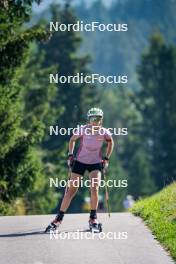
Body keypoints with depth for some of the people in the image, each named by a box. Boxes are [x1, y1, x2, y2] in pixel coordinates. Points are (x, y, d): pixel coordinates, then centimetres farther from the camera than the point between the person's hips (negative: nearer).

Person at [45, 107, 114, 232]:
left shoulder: (104, 132, -14)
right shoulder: (83, 130, -18)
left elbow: (111, 142, 9)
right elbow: (72, 140, 1)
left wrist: (106, 159, 5)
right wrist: (70, 155, -4)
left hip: (96, 163, 1)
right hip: (80, 162, -1)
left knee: (94, 189, -17)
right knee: (71, 190, -2)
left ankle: (93, 218, 2)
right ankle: (59, 218, 6)